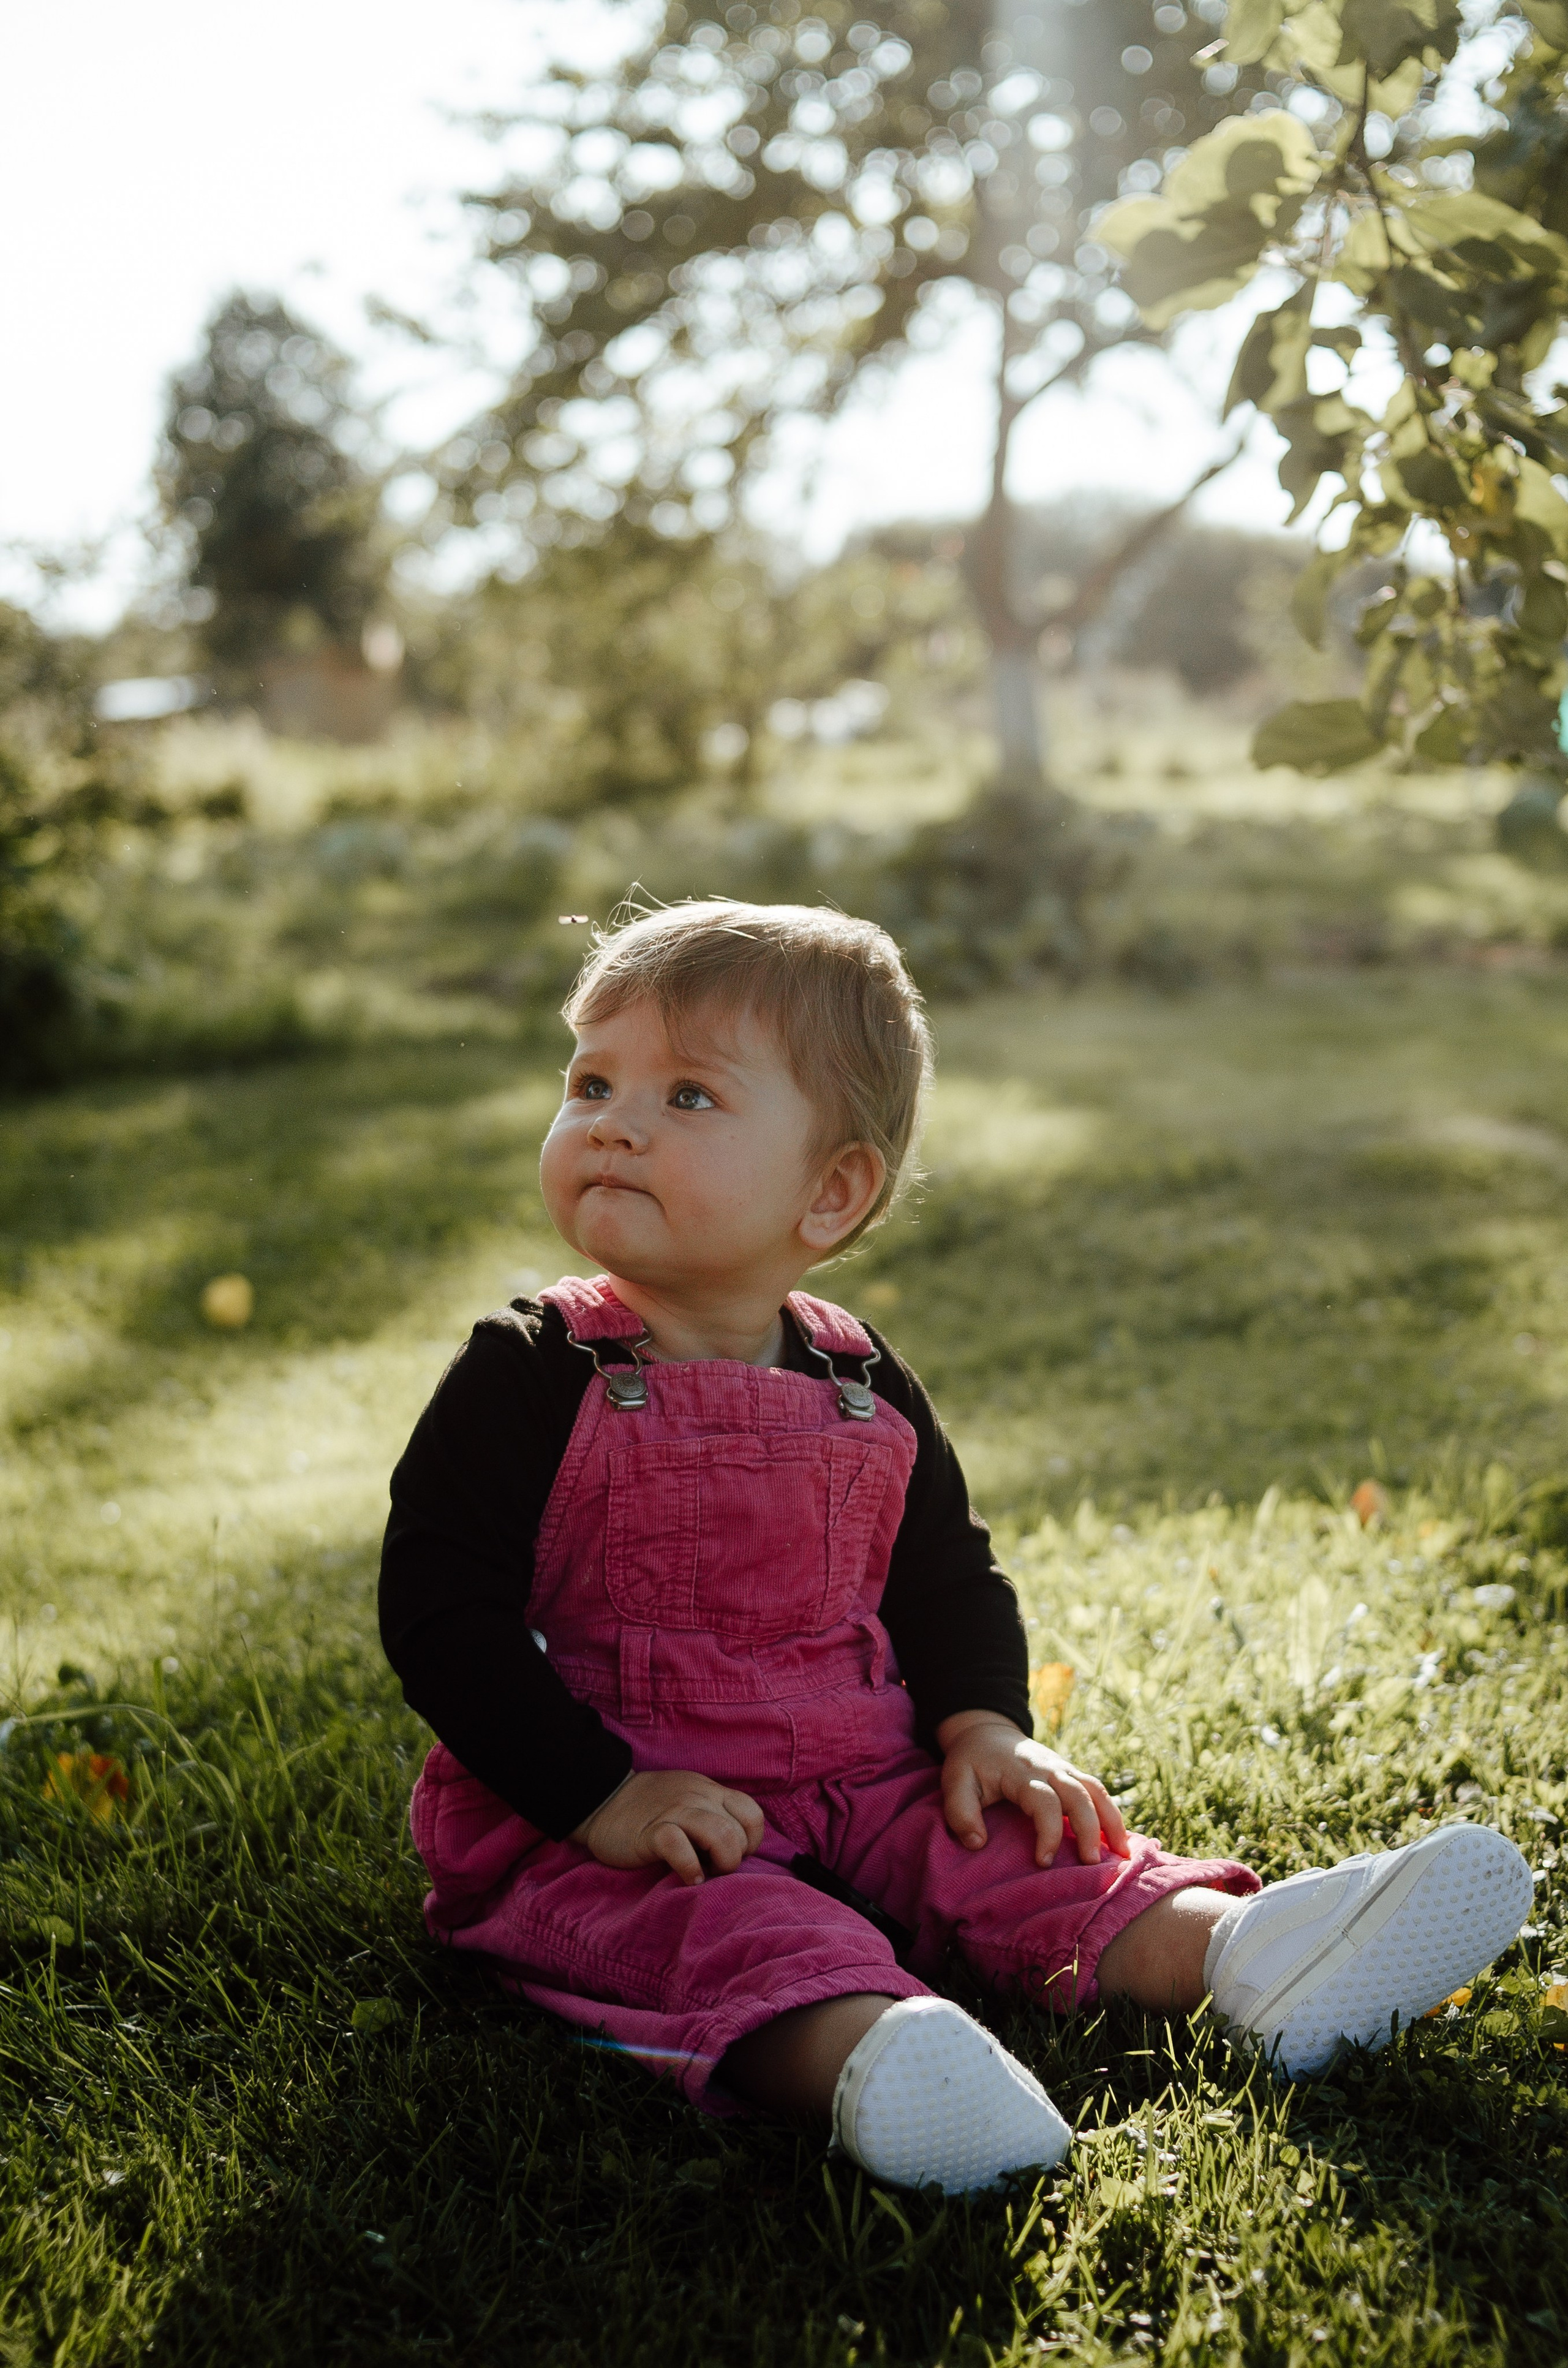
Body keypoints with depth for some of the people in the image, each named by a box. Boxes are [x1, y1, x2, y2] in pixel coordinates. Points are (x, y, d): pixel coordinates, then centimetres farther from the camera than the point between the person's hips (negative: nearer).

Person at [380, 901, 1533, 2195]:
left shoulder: (865, 1392, 6)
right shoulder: (530, 1379, -9)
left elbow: (947, 1574, 17)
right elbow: (439, 1612, -12)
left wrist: (984, 1722, -2)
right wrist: (603, 1793, -20)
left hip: (858, 1784, 6)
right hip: (589, 1822, -5)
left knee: (1005, 1849, -16)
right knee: (734, 1926, -33)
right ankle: (863, 2053, -59)